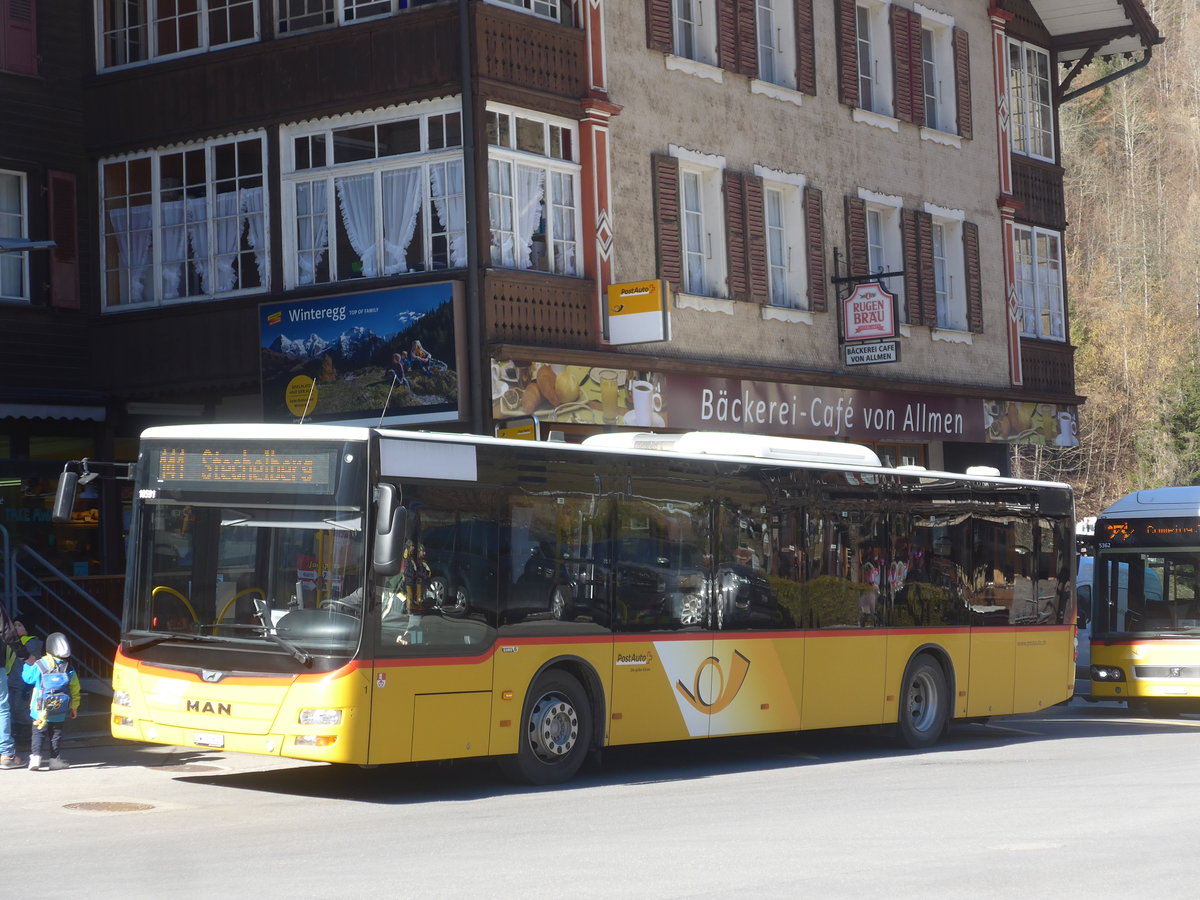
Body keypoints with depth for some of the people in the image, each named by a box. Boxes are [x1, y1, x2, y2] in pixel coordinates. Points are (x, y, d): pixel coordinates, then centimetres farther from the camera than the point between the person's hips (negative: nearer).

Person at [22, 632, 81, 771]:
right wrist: (74, 707, 14)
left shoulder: (39, 666, -9)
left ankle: (35, 756, -12)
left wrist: (28, 664, 23)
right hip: (59, 712, 2)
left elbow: (27, 677, 6)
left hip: (40, 711, -2)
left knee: (38, 733, 3)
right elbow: (74, 689, 4)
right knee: (56, 733, 13)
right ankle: (55, 759, 13)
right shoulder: (69, 669, -1)